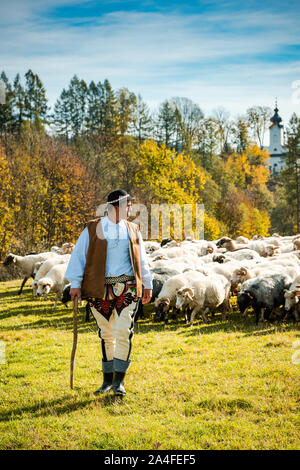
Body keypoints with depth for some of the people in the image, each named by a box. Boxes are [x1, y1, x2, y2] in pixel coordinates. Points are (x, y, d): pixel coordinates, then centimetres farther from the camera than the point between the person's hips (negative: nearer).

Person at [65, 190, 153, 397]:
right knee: (106, 333, 7)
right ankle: (108, 379, 19)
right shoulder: (93, 229, 3)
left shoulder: (133, 230, 12)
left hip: (127, 288, 1)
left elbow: (141, 259, 20)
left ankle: (119, 381, -4)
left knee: (123, 332, -10)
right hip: (100, 288, -1)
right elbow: (79, 255, 1)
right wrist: (75, 283, -5)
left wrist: (147, 284, 20)